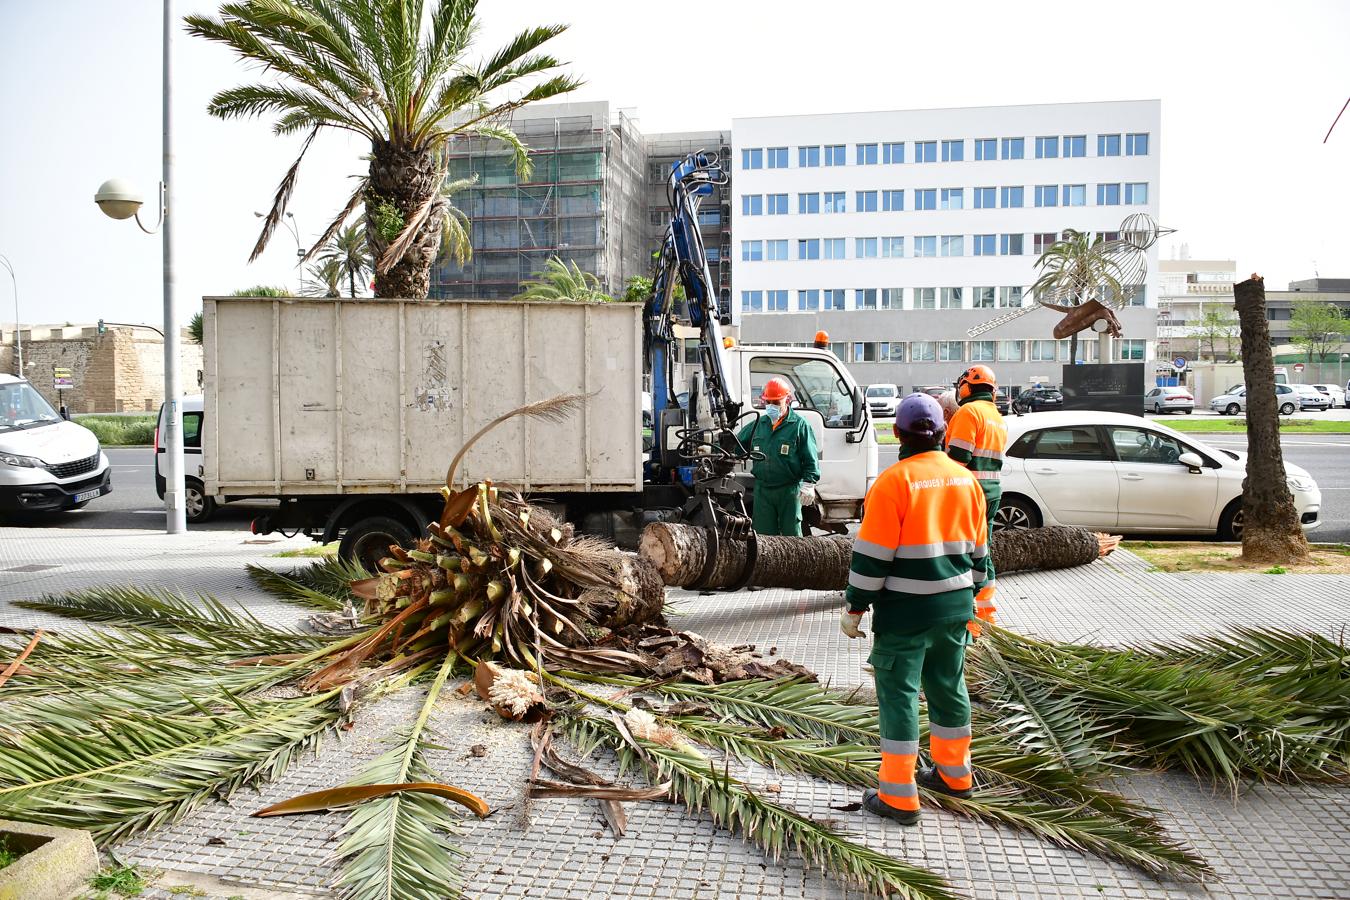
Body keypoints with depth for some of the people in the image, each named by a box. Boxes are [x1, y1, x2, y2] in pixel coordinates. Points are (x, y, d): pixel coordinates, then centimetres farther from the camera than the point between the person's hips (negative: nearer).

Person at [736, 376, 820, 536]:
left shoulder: (800, 425, -1)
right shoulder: (758, 424, 12)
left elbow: (811, 459, -3)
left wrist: (808, 484, -12)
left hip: (789, 489, -4)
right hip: (762, 489, 4)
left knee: (791, 533, 2)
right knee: (764, 533, 7)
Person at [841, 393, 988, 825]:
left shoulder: (894, 480, -16)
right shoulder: (966, 479, 5)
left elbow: (872, 555, -16)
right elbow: (978, 548, 14)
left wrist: (854, 608, -8)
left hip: (906, 611, -7)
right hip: (956, 606, 7)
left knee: (898, 694, 2)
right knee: (948, 687, 20)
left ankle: (899, 797, 8)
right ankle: (954, 774, 36)